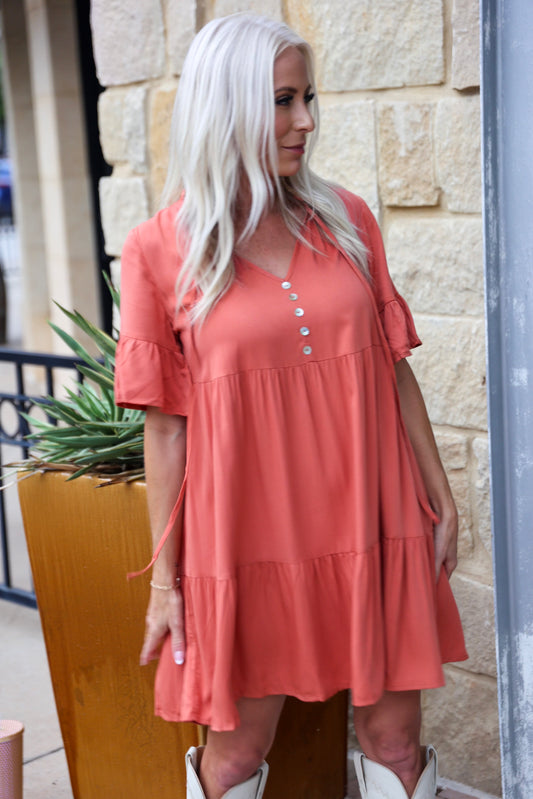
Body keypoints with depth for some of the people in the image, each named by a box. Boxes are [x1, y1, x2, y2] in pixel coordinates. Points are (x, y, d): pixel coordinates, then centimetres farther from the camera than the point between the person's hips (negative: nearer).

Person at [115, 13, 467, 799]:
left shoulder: (346, 221, 3)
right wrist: (165, 577, -2)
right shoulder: (162, 249, -5)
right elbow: (165, 424, -3)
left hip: (369, 527, 3)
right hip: (244, 540, -2)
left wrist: (442, 499, 9)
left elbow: (395, 372, 9)